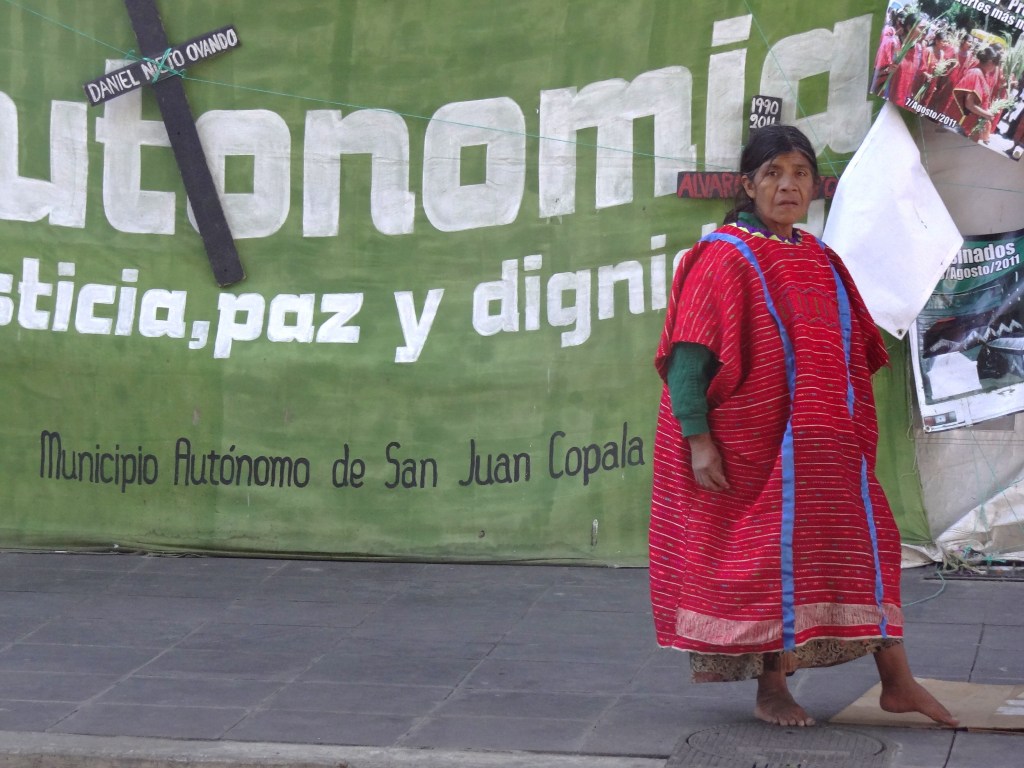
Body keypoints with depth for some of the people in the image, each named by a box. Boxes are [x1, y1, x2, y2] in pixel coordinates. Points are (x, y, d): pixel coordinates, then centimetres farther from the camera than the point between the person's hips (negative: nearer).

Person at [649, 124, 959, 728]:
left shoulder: (820, 262, 12)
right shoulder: (725, 258, -8)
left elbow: (850, 354, 19)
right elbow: (688, 354, -14)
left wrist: (852, 435, 15)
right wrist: (697, 440, -22)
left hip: (822, 444, 7)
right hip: (750, 441, -7)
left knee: (867, 538, 4)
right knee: (769, 551, -2)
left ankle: (897, 682, 9)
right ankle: (771, 690, 10)